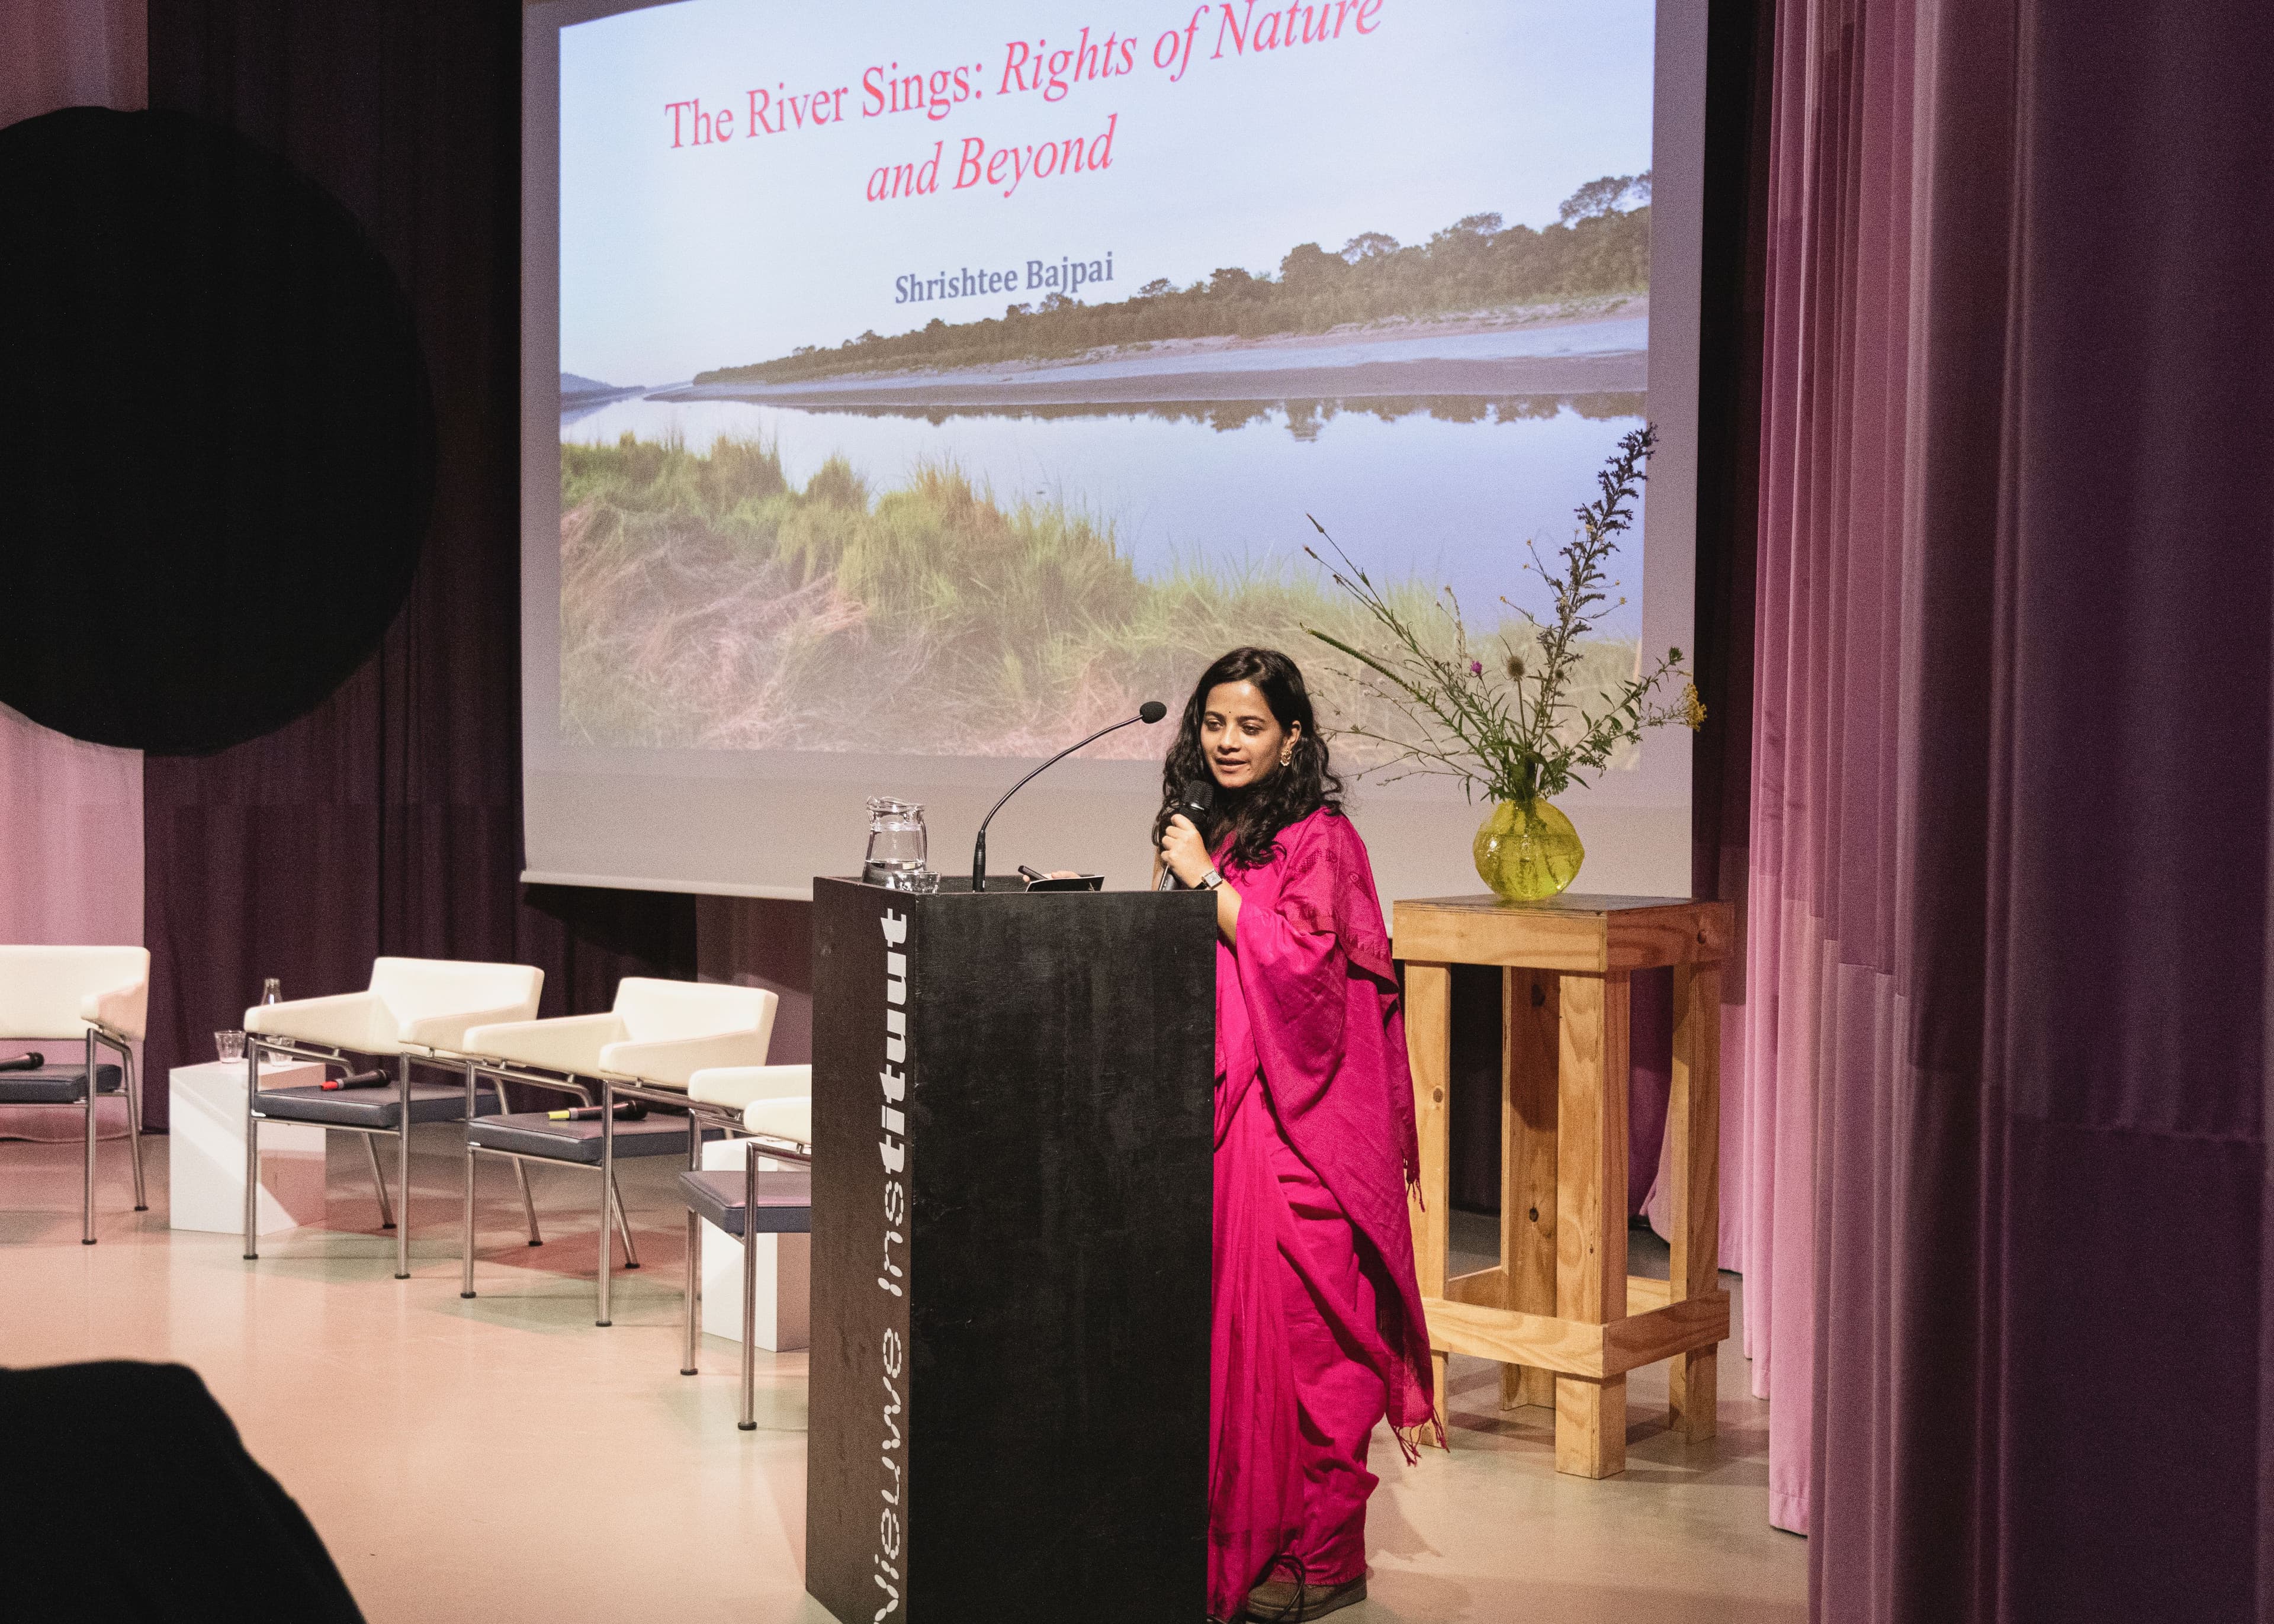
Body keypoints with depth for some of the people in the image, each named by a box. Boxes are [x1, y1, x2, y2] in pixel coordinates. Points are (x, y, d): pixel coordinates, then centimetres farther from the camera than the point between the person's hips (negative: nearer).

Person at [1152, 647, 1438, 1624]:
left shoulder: (1320, 840, -5)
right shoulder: (1202, 833, 15)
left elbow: (1298, 964, -17)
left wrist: (1209, 881, -14)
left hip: (1294, 1121, -6)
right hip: (1208, 1111, 6)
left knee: (1292, 1323, -4)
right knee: (1217, 1317, 5)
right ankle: (1230, 1537, 16)